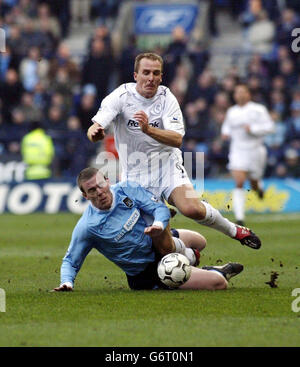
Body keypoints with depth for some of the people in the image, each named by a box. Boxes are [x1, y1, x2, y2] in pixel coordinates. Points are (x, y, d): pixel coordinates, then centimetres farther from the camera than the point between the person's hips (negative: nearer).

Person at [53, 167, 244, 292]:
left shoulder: (126, 189, -12)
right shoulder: (86, 227, -24)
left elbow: (160, 208, -13)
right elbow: (70, 261, -13)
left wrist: (158, 224, -36)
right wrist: (67, 282, -33)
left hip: (156, 242, 6)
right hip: (147, 275, -6)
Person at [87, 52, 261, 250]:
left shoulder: (167, 98, -7)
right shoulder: (121, 96, -10)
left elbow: (177, 139, -19)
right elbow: (94, 130, -20)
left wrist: (148, 129, -36)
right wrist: (95, 132, -45)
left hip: (168, 166, -1)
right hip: (134, 173, 1)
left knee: (193, 209, -25)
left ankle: (234, 230, 1)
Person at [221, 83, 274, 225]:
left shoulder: (258, 110, -4)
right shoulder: (231, 112, 9)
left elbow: (269, 126, -8)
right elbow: (227, 126, 26)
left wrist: (253, 129, -19)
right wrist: (225, 133, 5)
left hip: (255, 150, -2)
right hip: (237, 151, 2)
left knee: (254, 184, 11)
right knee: (239, 184, -15)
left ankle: (258, 186, 52)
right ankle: (239, 217, -17)